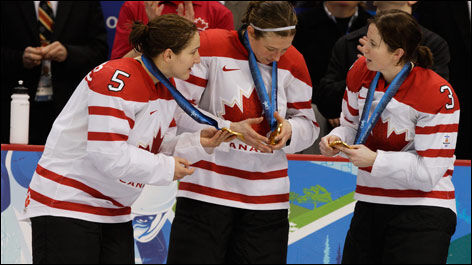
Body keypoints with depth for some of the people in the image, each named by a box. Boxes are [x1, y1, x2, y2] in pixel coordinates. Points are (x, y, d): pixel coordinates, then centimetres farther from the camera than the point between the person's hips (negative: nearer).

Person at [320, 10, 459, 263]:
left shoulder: (438, 95, -18)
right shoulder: (360, 72, 1)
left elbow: (428, 173, -19)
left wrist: (375, 160, -21)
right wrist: (336, 139, -5)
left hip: (421, 214, -6)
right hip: (369, 206, 6)